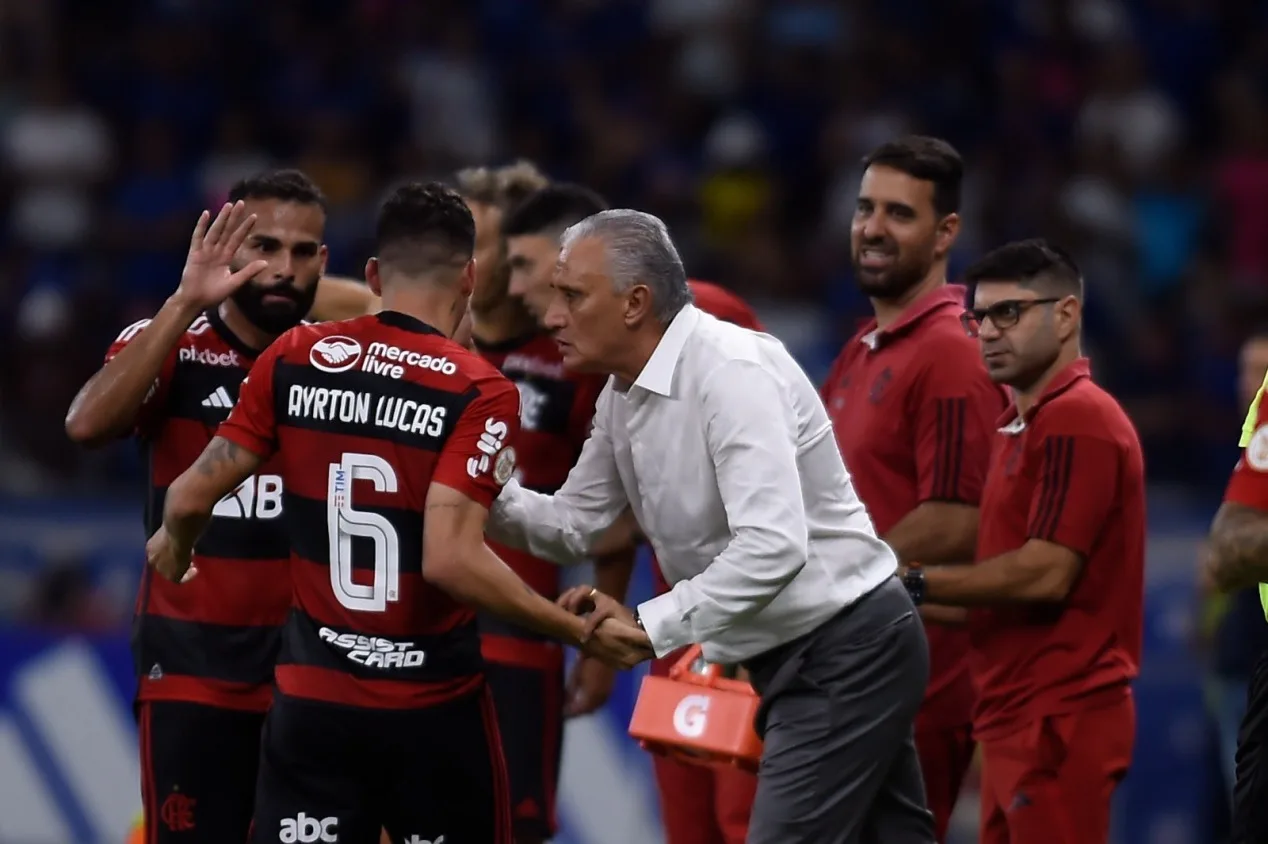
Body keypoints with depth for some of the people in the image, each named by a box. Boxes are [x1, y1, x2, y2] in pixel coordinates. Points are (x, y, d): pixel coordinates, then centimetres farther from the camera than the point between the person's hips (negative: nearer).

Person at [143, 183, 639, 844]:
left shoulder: (294, 361, 0)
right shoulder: (480, 393, -12)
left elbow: (192, 496, 3)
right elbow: (451, 560, -21)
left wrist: (174, 548, 26)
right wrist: (579, 630, -11)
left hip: (310, 697, 3)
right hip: (433, 707, -3)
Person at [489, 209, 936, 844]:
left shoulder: (731, 372, -24)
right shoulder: (623, 397, 6)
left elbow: (773, 546, -32)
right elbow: (573, 524, 13)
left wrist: (652, 625, -28)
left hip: (844, 651, -10)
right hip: (790, 658, 10)